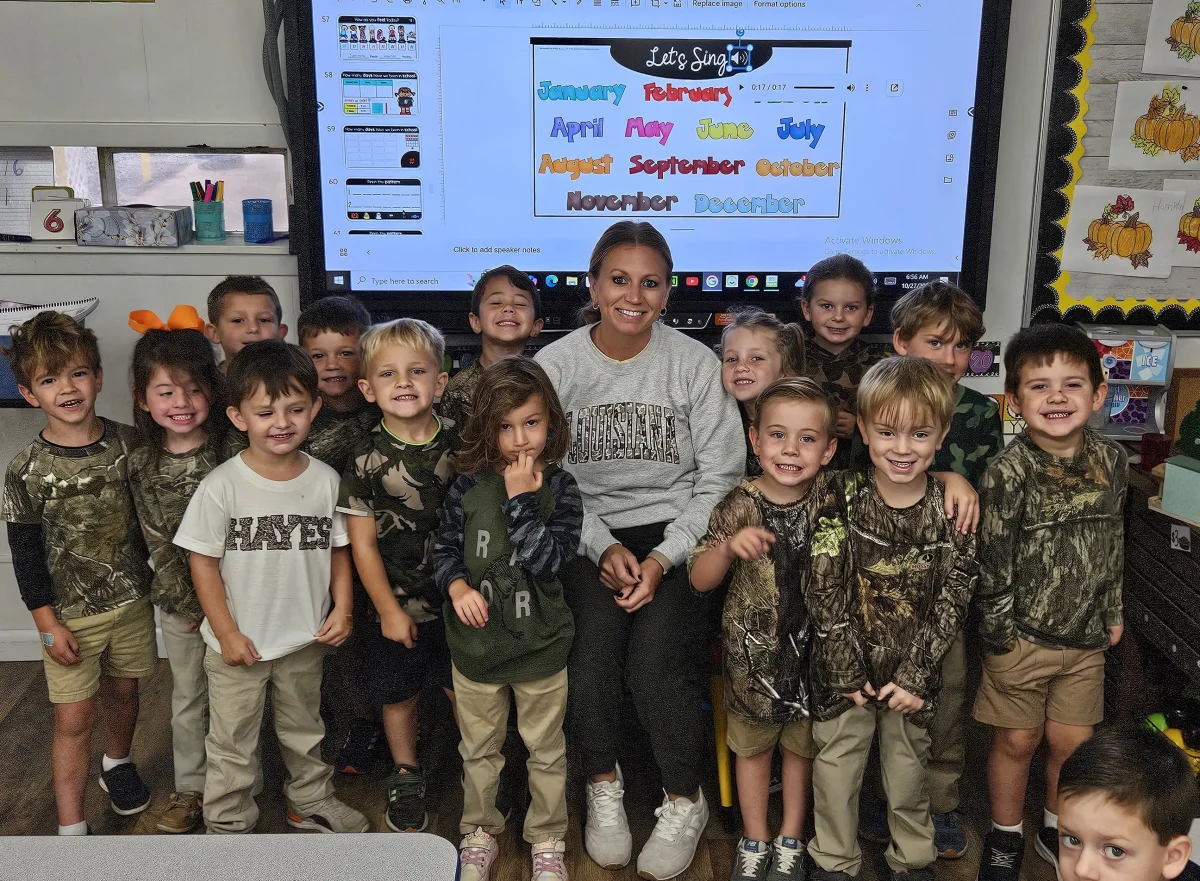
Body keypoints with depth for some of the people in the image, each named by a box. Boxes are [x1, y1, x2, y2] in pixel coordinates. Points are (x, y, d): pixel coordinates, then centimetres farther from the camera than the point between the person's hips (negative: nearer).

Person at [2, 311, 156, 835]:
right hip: (70, 613, -2)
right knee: (73, 718, 1)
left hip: (132, 599, 3)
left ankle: (117, 762, 48)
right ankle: (71, 827, 12)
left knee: (123, 692, 20)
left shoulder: (128, 444, -7)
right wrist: (49, 625, -8)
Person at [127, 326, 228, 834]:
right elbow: (158, 543, -5)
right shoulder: (141, 466, -5)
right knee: (188, 700, 15)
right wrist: (191, 605, -8)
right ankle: (191, 788, 32)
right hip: (179, 601, 2)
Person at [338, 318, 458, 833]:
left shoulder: (459, 448, -6)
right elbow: (362, 544, -8)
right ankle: (406, 778, 38)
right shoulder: (367, 459, -11)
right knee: (399, 697, 15)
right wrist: (390, 611, -7)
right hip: (398, 607, -1)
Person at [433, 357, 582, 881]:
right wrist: (457, 585, -18)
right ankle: (479, 833, 41)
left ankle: (547, 839, 36)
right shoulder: (468, 487, -8)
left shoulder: (560, 489, -12)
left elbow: (546, 560, -23)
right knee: (479, 748, 20)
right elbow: (444, 549, 1)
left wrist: (521, 499, -25)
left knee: (546, 750, 16)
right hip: (475, 642, 2)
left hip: (540, 646, -1)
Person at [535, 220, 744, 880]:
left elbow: (719, 479, -2)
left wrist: (662, 559, -14)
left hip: (677, 535, -1)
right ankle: (604, 787, 3)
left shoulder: (696, 364, -2)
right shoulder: (555, 365, -1)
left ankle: (685, 803, 4)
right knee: (591, 647, -25)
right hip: (587, 535, 1)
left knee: (655, 658, -23)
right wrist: (603, 548, -12)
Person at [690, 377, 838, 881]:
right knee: (753, 747, 18)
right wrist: (729, 545, -31)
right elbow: (700, 580, -13)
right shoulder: (740, 506, -15)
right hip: (753, 651, -1)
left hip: (813, 649, 1)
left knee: (801, 745, 18)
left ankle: (791, 840, 40)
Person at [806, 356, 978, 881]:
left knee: (907, 769, 16)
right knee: (836, 768, 12)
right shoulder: (841, 500, -12)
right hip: (844, 668, 0)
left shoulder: (952, 509, -9)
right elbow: (825, 590, -12)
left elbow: (952, 600, -8)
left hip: (913, 673, 0)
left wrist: (914, 676, -11)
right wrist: (848, 670, -12)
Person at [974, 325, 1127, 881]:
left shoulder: (1111, 460, -2)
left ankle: (1056, 832, 37)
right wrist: (998, 638, -11)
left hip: (1085, 637, 4)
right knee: (1017, 741, 9)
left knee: (1073, 742, 13)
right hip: (1021, 636, -4)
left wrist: (1113, 612, 14)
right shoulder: (1008, 473, -18)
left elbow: (1114, 543, 10)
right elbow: (993, 564, -14)